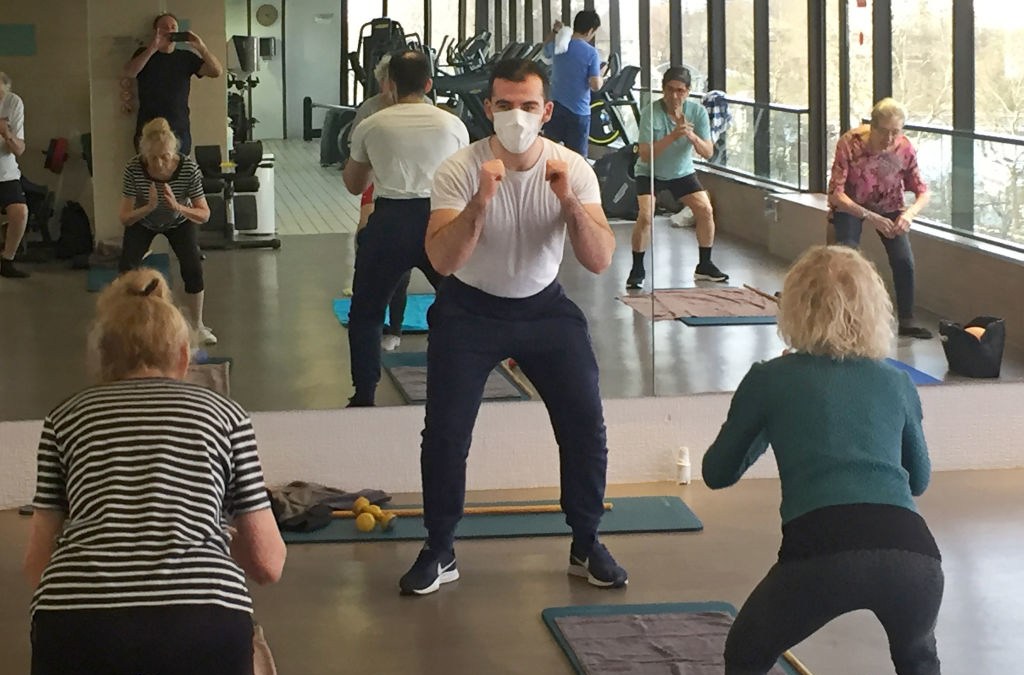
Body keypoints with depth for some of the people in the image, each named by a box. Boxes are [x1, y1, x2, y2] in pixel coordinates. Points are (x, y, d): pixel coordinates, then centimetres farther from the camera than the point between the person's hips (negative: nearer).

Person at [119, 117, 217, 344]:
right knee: (126, 268, -17)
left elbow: (204, 215, -26)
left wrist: (178, 207, -44)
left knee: (193, 268, -18)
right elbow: (125, 218, -28)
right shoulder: (134, 169, -34)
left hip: (179, 221, 0)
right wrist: (149, 207, -46)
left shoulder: (188, 168, -34)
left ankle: (198, 326, 4)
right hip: (142, 222, 0)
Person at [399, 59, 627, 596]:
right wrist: (480, 202, -43)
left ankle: (586, 546, 16)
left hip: (544, 308, 2)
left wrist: (569, 202, -36)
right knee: (445, 432, -7)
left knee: (585, 425, -3)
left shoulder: (572, 169, -13)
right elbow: (442, 261, -29)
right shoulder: (459, 170, -19)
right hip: (470, 310, -2)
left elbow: (599, 261, -21)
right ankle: (438, 553, 11)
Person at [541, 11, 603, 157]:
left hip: (556, 107, 4)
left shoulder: (557, 46, 1)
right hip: (579, 111, -4)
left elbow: (546, 51, 25)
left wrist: (554, 31, 26)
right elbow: (595, 85, -16)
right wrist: (601, 79, 4)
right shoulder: (591, 53, -13)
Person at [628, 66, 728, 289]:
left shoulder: (697, 111, -16)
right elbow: (645, 155, -30)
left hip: (683, 172, 4)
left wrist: (692, 136, -37)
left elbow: (708, 153, -17)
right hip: (650, 173, -3)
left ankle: (704, 266, 9)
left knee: (706, 210, -8)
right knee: (645, 215, -23)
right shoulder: (651, 113, -26)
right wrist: (672, 136, -41)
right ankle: (637, 269, -8)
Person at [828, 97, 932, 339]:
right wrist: (870, 217, -40)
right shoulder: (849, 144, -30)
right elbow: (836, 193, -30)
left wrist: (909, 213, -36)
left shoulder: (905, 149, -21)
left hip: (888, 206, 2)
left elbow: (922, 192, -14)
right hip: (850, 206, -2)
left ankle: (906, 322, 4)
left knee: (904, 260, -13)